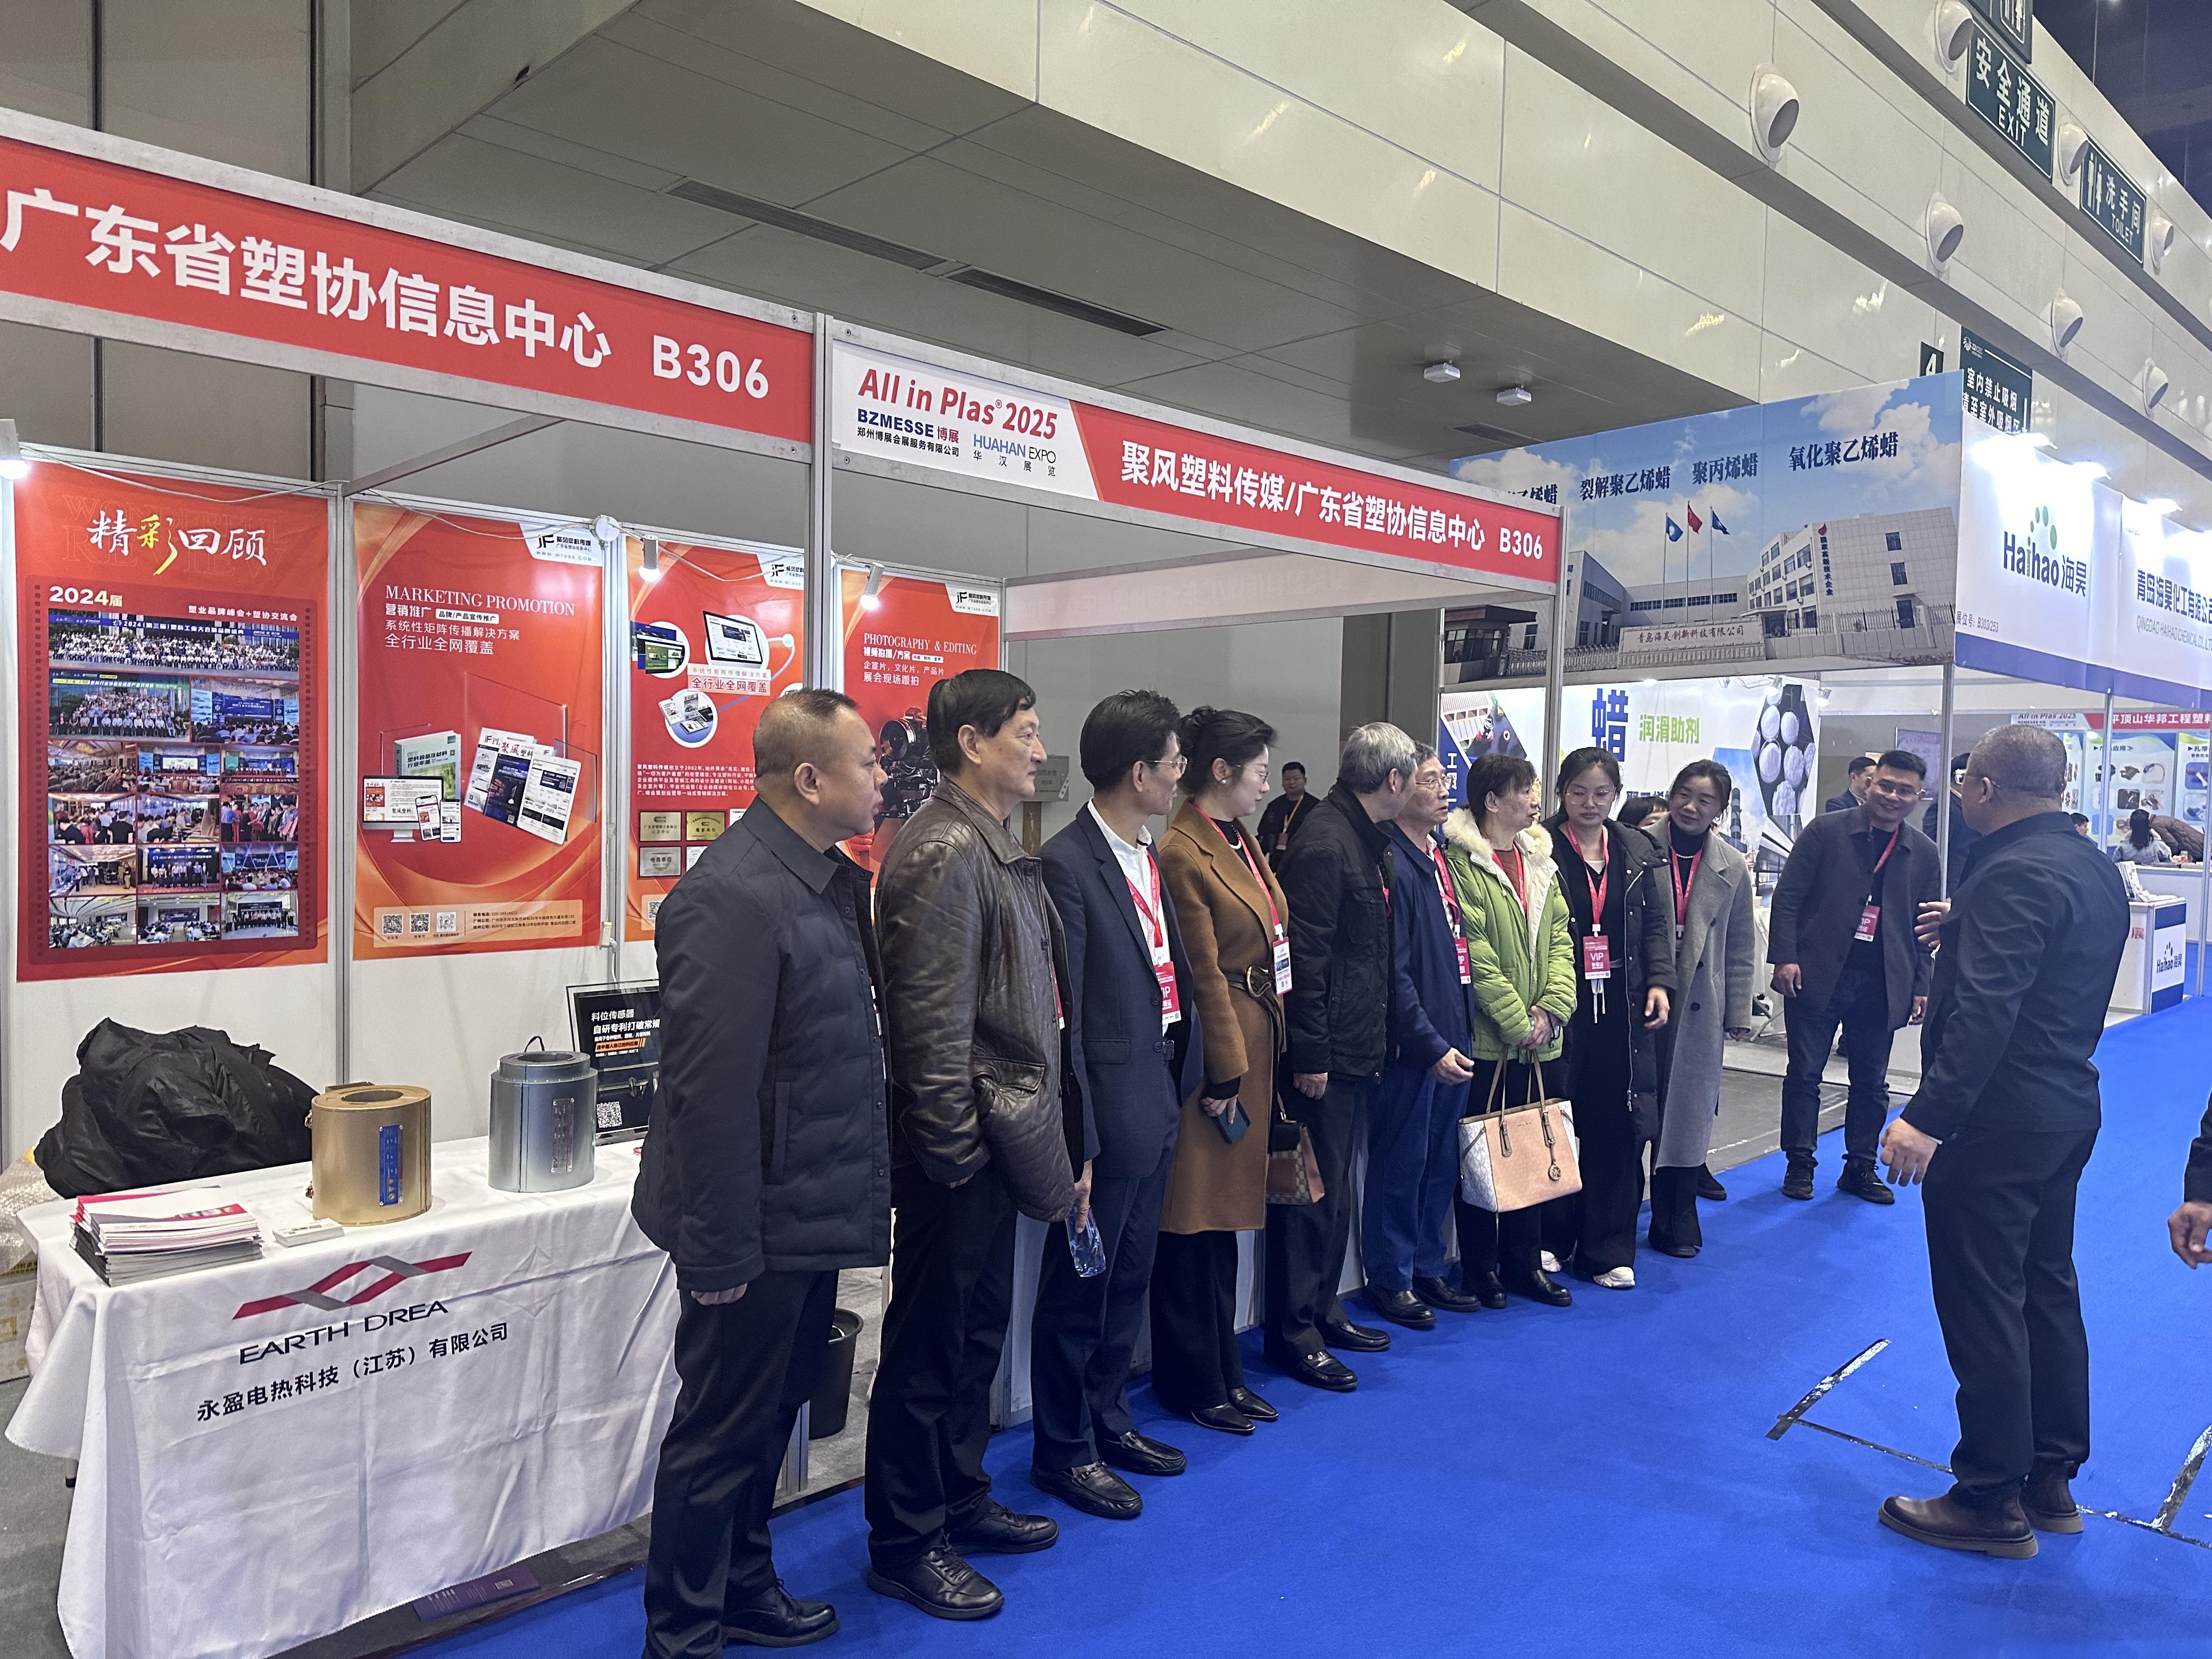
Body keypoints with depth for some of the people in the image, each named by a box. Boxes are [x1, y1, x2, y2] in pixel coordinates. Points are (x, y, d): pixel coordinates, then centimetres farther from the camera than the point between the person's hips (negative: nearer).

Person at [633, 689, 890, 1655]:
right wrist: (721, 1251, -21)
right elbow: (709, 1091, -25)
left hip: (808, 1218, 9)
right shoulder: (733, 898, -24)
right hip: (758, 1230, -9)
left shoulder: (830, 882, 6)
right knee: (722, 1431, 8)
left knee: (773, 1410, 23)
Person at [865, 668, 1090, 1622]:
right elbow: (935, 1024, -22)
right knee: (930, 1345, 5)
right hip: (962, 1148, -10)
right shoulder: (945, 852, -19)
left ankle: (962, 1501, 38)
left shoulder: (998, 847, 12)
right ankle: (904, 1544, 21)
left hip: (1004, 1142, 10)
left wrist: (1057, 1143, 17)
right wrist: (954, 1156, -18)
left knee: (976, 1330, 21)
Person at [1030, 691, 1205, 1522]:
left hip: (1158, 1094, 9)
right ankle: (1063, 1450, 25)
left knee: (1129, 1275, 21)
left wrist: (1186, 1074, 6)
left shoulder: (1147, 855, 9)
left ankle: (1108, 1419, 39)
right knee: (1080, 1282, 8)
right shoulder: (1068, 864, -18)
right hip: (1111, 1101, -9)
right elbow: (1061, 1009, -19)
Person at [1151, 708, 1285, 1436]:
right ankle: (1193, 1382, 16)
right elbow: (1202, 974, -17)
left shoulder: (1245, 843, 13)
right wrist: (1225, 1073, -15)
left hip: (1254, 1045, 10)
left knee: (1227, 1213, 17)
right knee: (1194, 1222, 3)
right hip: (1212, 1050, -9)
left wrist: (1254, 1060, 10)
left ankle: (1224, 1369, 28)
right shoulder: (1182, 852, -16)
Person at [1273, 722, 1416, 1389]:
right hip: (1324, 1056, -10)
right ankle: (1294, 1332, 12)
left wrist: (1375, 1040, 16)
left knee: (1334, 1188, 18)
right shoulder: (1324, 845, -19)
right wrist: (1310, 1053, -20)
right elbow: (1306, 957, -22)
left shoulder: (1367, 841, 12)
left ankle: (1322, 1310, 31)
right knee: (1314, 1192, 0)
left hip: (1354, 1050, 10)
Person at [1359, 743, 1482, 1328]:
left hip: (1450, 1042, 9)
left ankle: (1429, 1268, 30)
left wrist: (1458, 1035, 13)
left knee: (1442, 1164, 17)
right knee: (1401, 1165, 5)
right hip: (1412, 1049, -8)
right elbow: (1393, 972, -19)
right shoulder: (1390, 865, -16)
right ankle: (1391, 1280, 19)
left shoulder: (1439, 858, 11)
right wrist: (1430, 1047, -18)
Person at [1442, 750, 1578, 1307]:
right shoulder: (1463, 862, -13)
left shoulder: (1540, 861, 12)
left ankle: (1524, 1262, 27)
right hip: (1485, 1037, -7)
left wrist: (1551, 1008, -5)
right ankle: (1479, 1268, 17)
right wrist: (1518, 1022, -14)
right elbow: (1476, 955, -17)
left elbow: (1559, 940, 10)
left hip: (1537, 1040, 7)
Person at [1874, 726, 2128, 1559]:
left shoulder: (2013, 874, -21)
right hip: (2067, 1107, 10)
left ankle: (1992, 1500, 10)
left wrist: (1929, 1116, -32)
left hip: (1998, 1120, -10)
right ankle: (2053, 1477, 29)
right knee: (2046, 1289, 18)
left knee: (1983, 1304, 0)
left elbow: (1986, 1012, -29)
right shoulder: (2093, 866, 10)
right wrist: (1965, 926, 24)